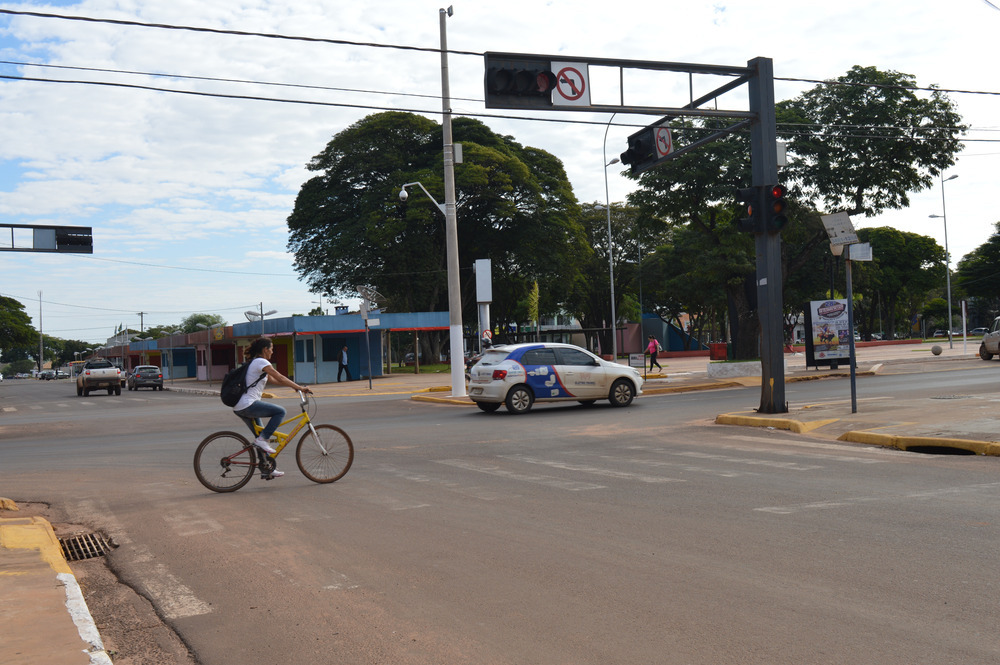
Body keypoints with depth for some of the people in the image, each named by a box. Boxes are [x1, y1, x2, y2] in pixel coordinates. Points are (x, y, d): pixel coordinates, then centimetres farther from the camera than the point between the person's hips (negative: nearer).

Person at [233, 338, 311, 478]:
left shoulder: (254, 362, 21)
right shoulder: (261, 362, -10)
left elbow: (274, 379, 24)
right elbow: (280, 378, -14)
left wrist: (295, 386, 19)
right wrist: (300, 387, -7)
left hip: (239, 407, 10)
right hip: (248, 405, -10)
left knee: (260, 435, 15)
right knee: (280, 412, -8)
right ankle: (262, 439, -9)